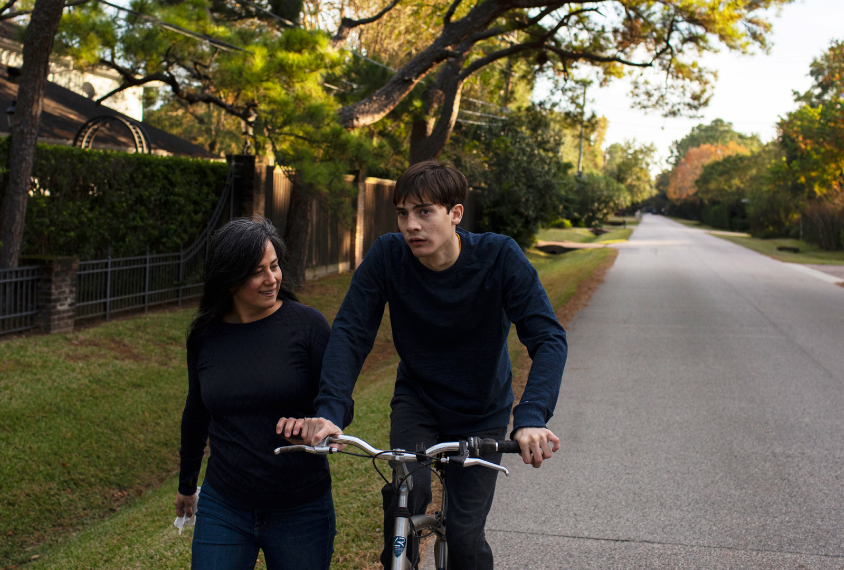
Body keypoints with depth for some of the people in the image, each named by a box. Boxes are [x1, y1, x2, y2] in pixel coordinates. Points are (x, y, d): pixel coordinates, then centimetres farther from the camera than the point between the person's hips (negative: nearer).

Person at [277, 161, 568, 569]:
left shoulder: (500, 257, -24)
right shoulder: (387, 256, -19)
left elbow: (548, 338, -30)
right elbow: (350, 334, -22)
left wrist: (531, 418, -45)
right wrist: (329, 411, -38)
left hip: (481, 414, -1)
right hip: (417, 399, 1)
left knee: (464, 535, -4)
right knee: (406, 493, -24)